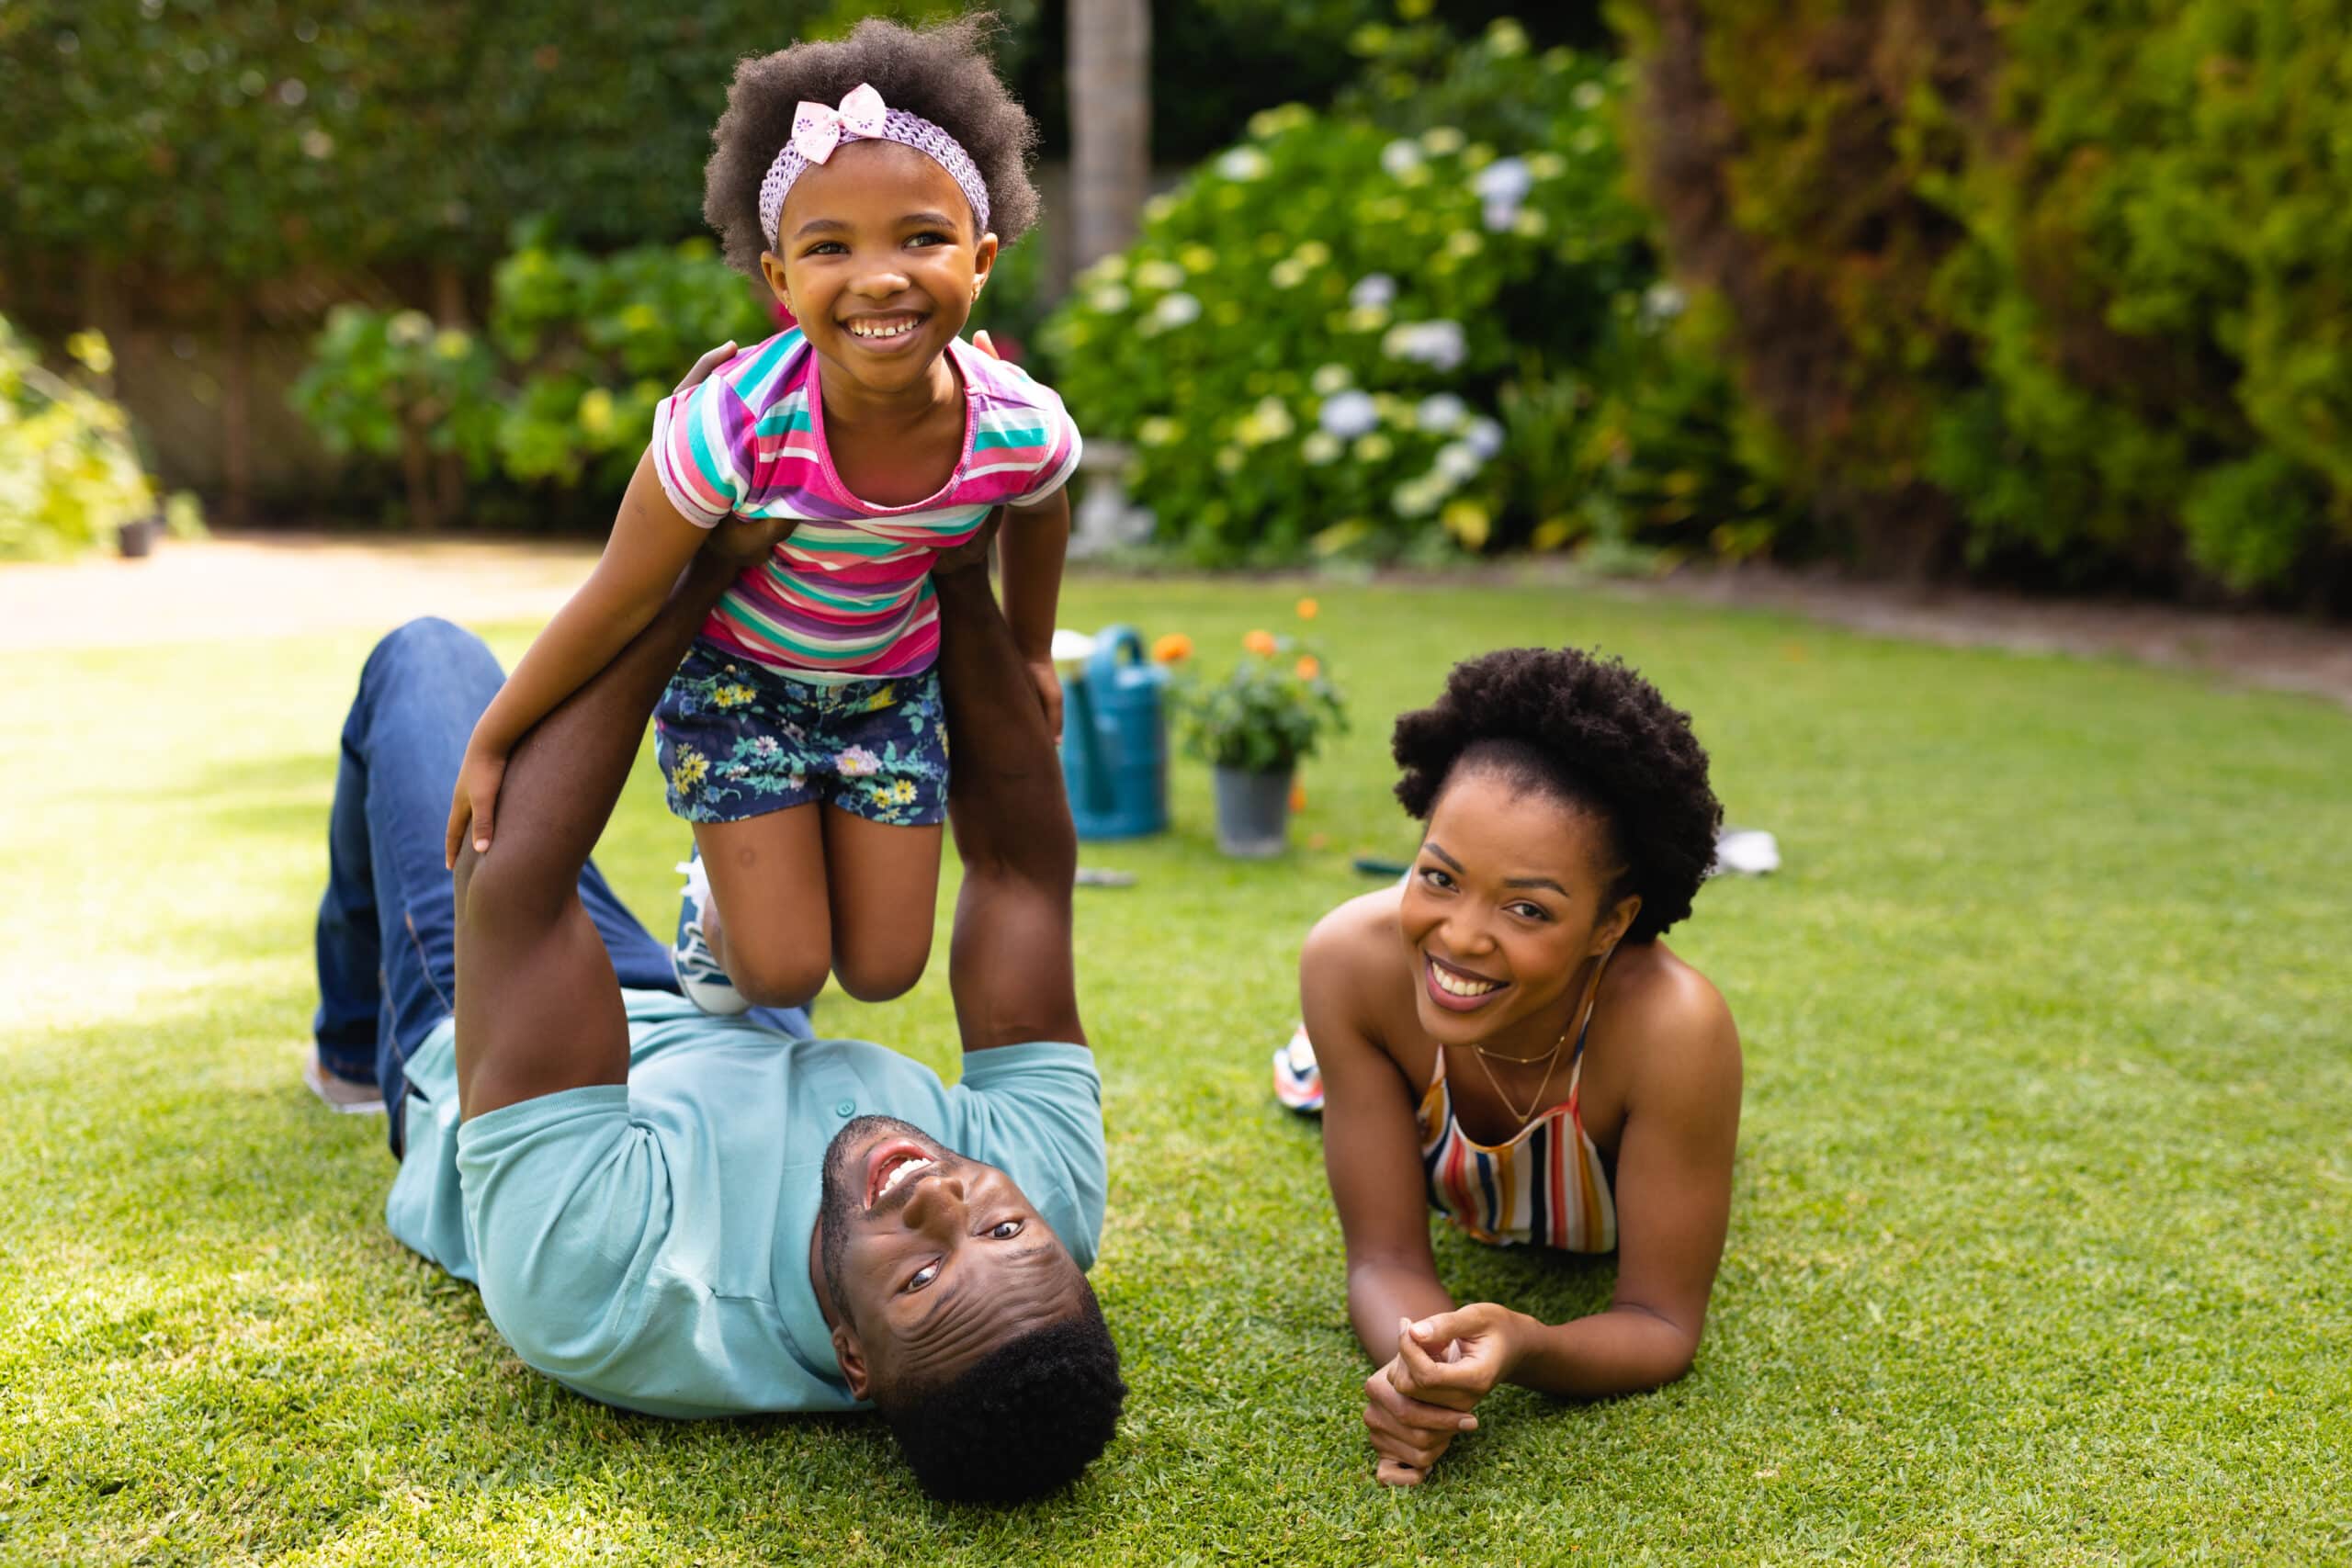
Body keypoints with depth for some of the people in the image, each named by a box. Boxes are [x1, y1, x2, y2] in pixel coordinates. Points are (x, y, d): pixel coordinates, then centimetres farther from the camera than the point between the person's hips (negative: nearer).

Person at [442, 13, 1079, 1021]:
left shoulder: (1020, 429, -27)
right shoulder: (737, 426, -35)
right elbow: (620, 600, -21)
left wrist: (1030, 652, 16)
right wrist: (491, 744, -11)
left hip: (890, 684, 3)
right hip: (736, 673, -3)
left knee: (882, 971, 8)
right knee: (783, 974, -4)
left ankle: (748, 877, 39)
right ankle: (720, 901, 31)